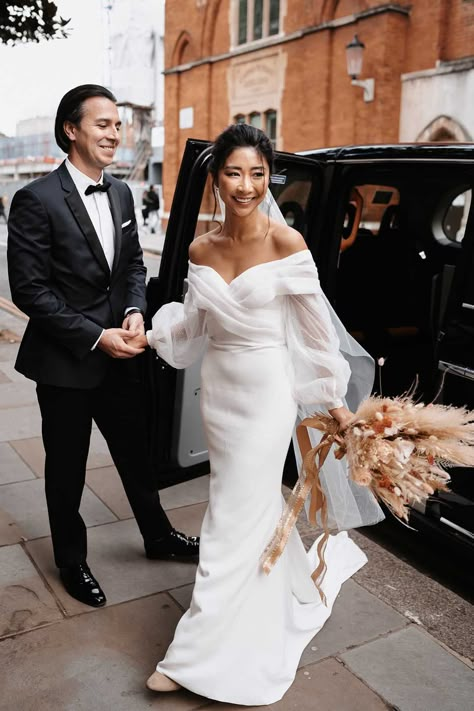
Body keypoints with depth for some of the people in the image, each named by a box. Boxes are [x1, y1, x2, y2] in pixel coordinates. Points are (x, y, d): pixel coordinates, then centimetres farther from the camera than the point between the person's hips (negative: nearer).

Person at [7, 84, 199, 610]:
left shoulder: (121, 193, 5)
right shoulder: (37, 200, -16)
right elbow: (29, 290, -17)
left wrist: (135, 311, -7)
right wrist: (95, 337, -20)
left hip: (118, 356, 6)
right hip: (65, 363, -5)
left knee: (136, 453, 20)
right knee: (66, 469, 13)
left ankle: (158, 535, 42)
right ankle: (72, 561, 35)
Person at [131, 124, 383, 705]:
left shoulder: (286, 242, -13)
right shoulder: (201, 250, 2)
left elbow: (315, 327, -8)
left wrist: (335, 397, -4)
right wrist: (150, 335, -1)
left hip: (266, 390, -5)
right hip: (218, 388, 5)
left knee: (237, 516, 2)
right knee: (254, 502, 19)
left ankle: (199, 655, 16)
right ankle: (295, 578, 49)